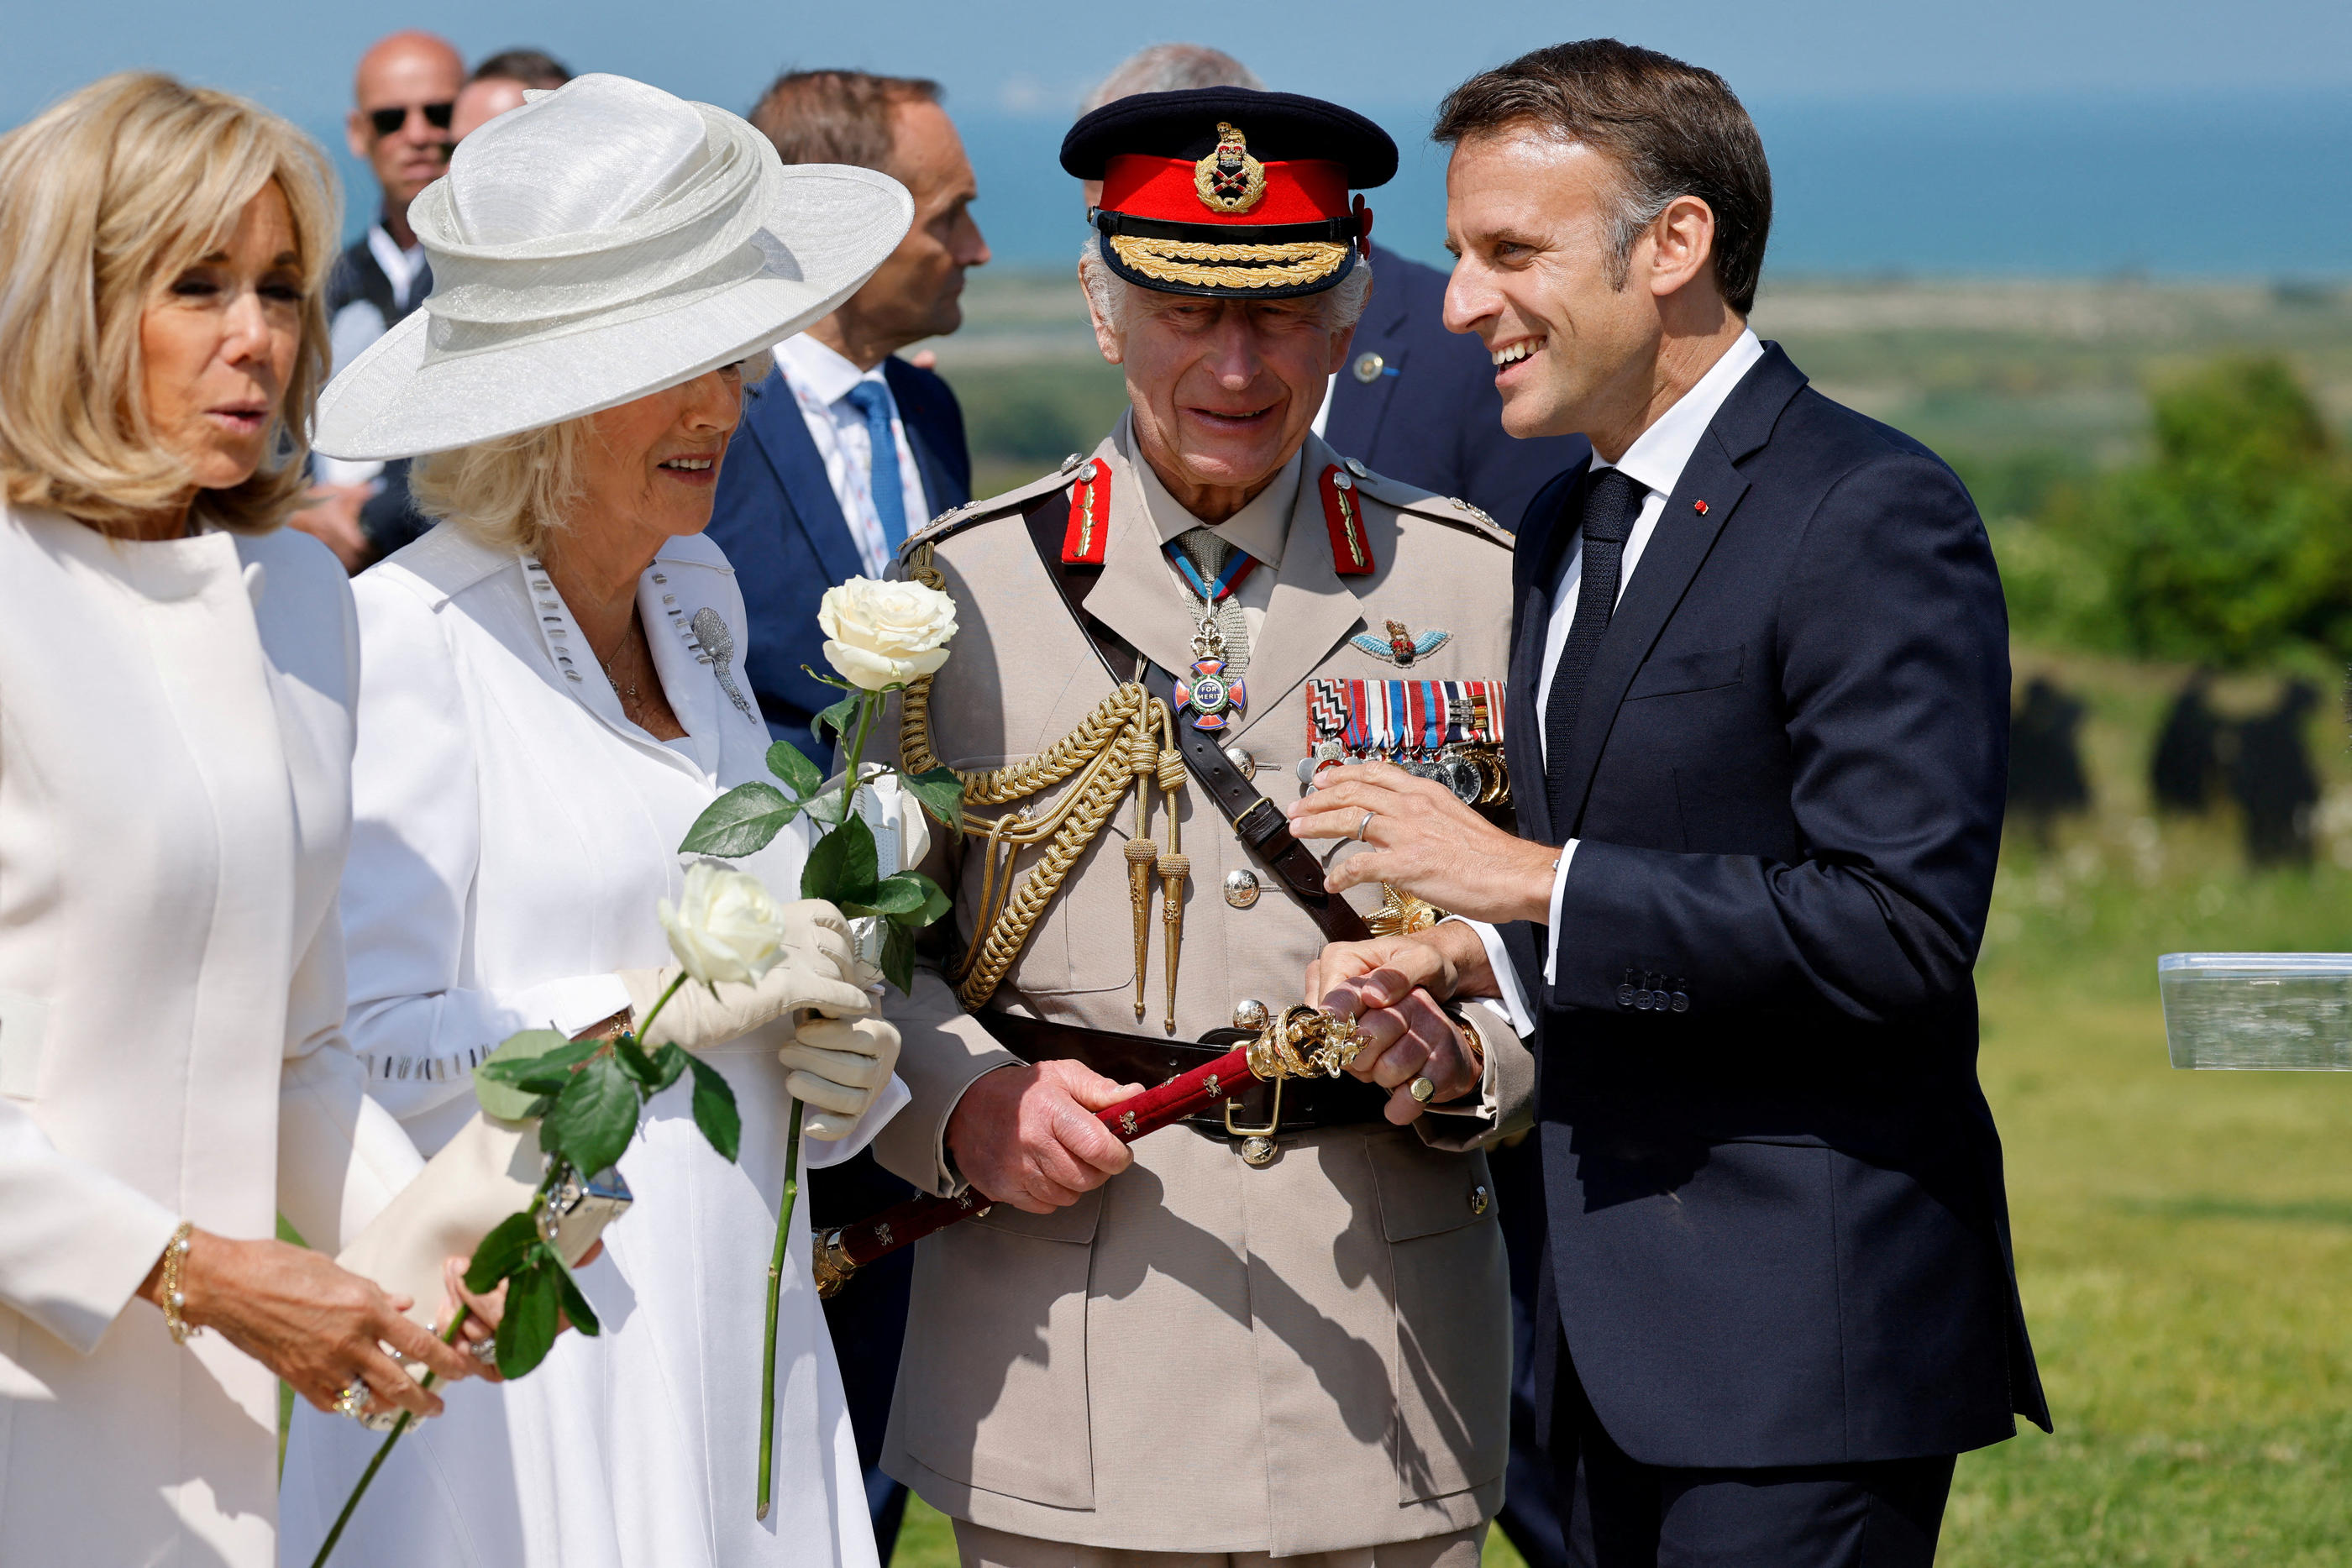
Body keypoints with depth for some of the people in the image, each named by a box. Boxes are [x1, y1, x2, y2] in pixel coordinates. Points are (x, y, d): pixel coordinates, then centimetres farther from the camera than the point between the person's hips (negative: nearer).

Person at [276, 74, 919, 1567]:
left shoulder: (693, 604, 14)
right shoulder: (403, 644, -11)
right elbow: (353, 1054, -17)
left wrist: (843, 1063, 3)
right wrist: (667, 1004, -15)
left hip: (739, 1359, 7)